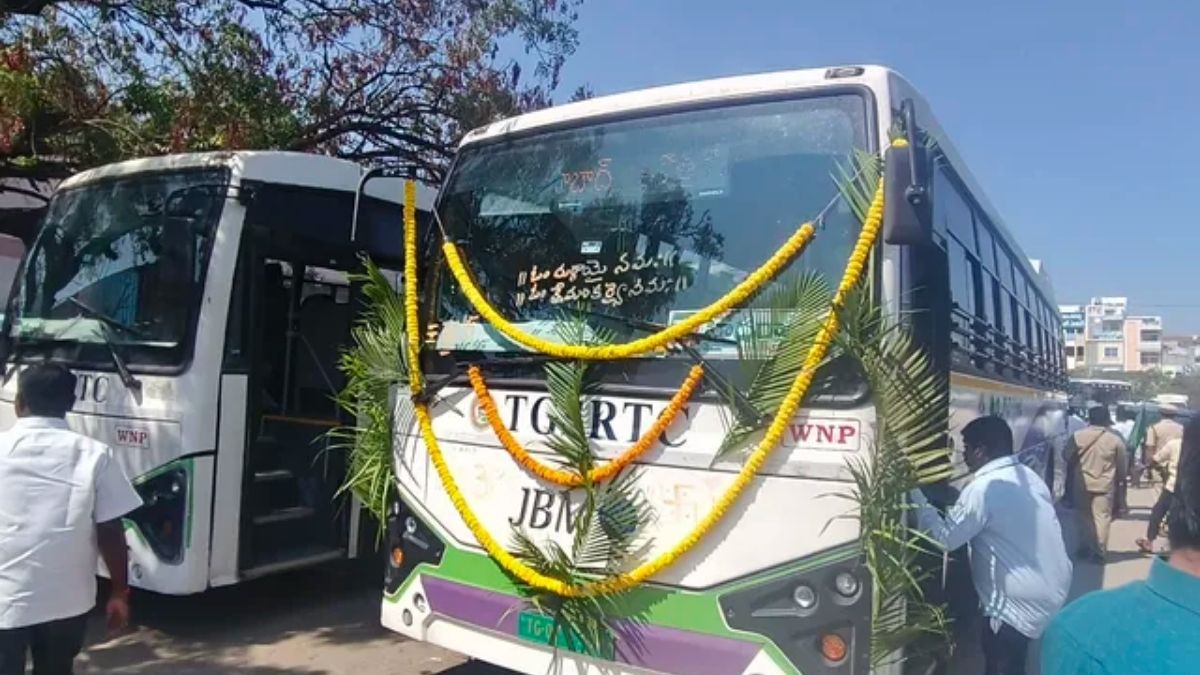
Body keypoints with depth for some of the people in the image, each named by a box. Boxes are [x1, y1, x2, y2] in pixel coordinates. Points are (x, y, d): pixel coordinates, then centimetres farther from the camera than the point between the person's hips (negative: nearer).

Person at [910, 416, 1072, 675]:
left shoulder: (984, 489, -22)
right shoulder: (1029, 476, 7)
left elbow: (945, 538, -17)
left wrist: (915, 494, -10)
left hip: (1022, 601, -9)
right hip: (1052, 588, 9)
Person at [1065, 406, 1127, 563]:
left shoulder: (1077, 436, -5)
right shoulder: (1115, 439, -2)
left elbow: (1068, 461, 3)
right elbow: (1121, 467, 5)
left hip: (1082, 484, 0)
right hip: (1105, 485, 0)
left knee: (1083, 517, 12)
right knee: (1102, 518, 4)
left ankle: (1085, 549, 16)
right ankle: (1099, 553, 5)